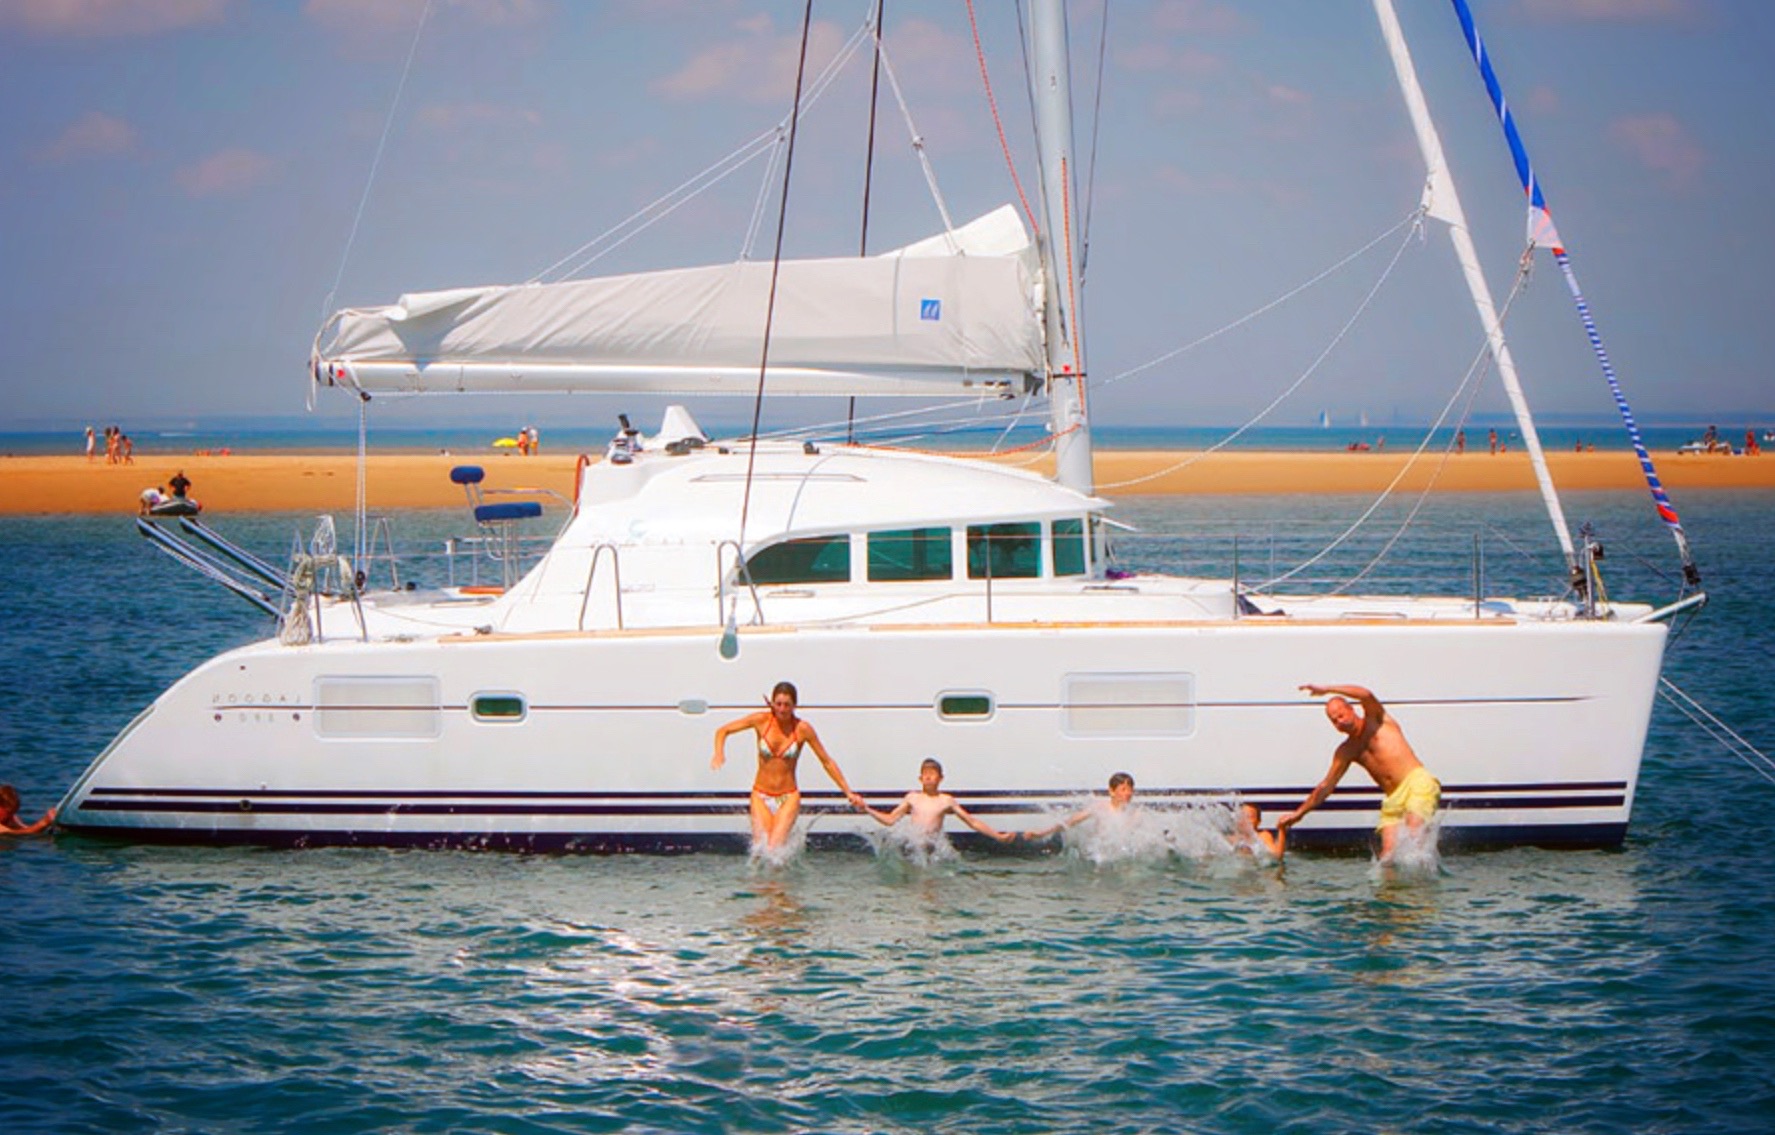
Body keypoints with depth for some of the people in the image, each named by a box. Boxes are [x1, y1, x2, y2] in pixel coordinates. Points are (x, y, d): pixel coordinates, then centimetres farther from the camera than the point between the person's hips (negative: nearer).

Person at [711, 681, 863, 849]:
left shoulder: (802, 729, -7)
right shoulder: (761, 720, -5)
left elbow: (827, 762, 1)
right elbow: (723, 731, 3)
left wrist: (848, 793, 0)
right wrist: (719, 754, -17)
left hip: (788, 798, -1)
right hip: (761, 797, 2)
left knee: (774, 849, -19)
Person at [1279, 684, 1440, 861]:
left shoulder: (1376, 720, 9)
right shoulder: (1346, 752, 20)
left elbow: (1366, 695, -12)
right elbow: (1326, 786, 25)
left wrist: (1327, 690, -12)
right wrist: (1300, 812, 24)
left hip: (1417, 782, -5)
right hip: (1393, 799, 5)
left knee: (1413, 832, -30)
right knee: (1388, 854, -13)